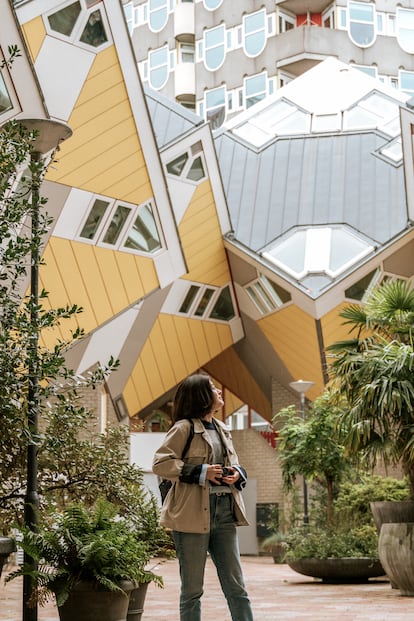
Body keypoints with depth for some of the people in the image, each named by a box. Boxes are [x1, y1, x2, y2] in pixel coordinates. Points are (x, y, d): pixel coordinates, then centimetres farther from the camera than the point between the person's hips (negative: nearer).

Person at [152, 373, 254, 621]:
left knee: (236, 585, 8)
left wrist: (238, 474, 3)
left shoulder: (222, 430, 17)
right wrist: (200, 472, -18)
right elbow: (160, 463, -12)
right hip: (194, 514, -7)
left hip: (224, 514, 7)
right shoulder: (184, 428, -6)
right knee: (192, 589, 2)